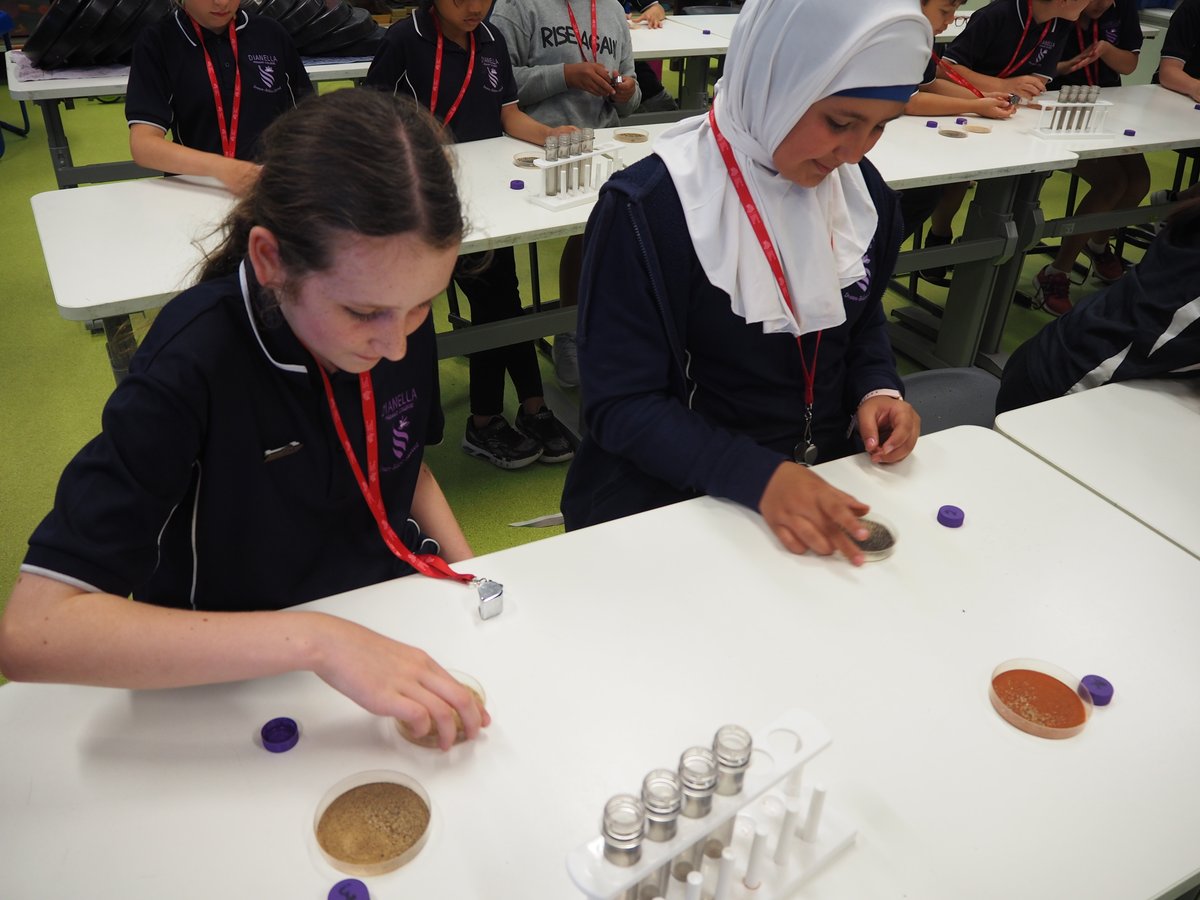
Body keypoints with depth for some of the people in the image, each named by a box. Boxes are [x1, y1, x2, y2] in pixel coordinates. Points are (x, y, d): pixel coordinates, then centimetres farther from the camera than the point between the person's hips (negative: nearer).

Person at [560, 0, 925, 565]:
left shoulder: (863, 191, 0)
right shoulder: (650, 208, -19)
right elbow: (621, 405, -17)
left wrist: (876, 389, -5)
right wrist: (759, 477, -29)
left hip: (822, 481, 5)